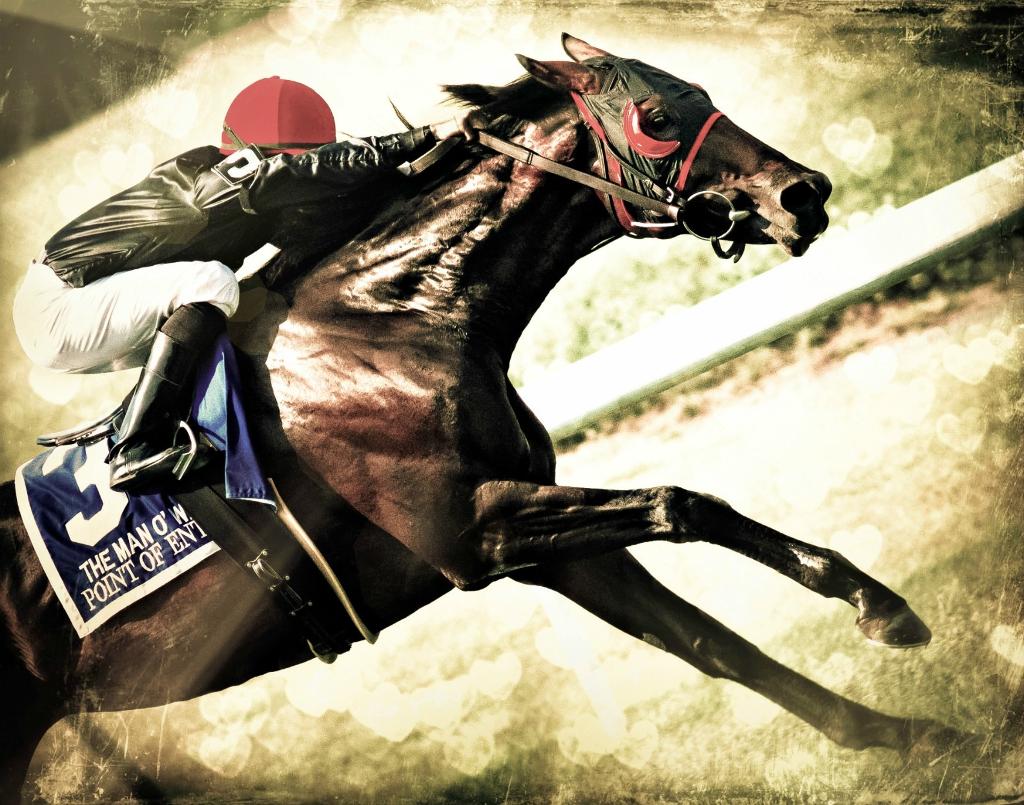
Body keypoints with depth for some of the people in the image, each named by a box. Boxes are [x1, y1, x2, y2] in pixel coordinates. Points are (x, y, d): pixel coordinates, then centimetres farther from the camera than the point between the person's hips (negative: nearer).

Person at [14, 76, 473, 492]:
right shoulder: (228, 180, -20)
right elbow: (336, 168, -26)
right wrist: (430, 135, -23)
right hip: (58, 308, -10)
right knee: (210, 283, -25)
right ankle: (137, 451, -27)